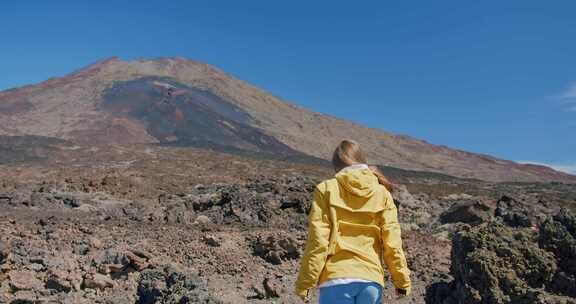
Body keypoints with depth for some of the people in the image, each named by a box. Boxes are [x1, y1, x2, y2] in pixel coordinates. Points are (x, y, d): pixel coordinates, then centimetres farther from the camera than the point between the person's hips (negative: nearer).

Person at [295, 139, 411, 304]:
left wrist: (304, 283, 0)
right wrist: (402, 280, 11)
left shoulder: (326, 189, 1)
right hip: (371, 279, 3)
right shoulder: (382, 193, 7)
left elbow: (317, 240, -5)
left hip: (336, 278, -2)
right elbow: (392, 242, 1)